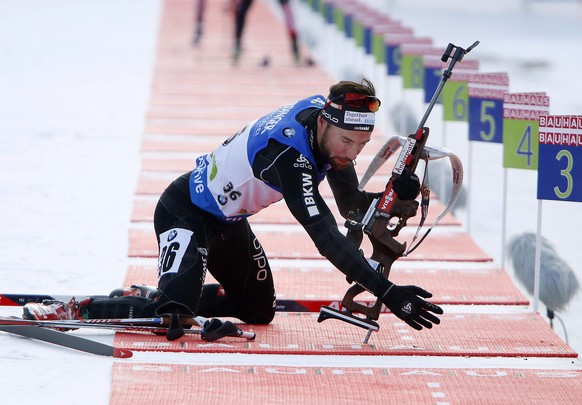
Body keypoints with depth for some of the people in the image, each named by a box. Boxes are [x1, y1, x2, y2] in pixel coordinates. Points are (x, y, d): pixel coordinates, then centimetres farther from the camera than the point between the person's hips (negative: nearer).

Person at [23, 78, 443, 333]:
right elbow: (325, 236, -43)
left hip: (227, 219, 10)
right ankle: (74, 310, -8)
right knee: (173, 316, -28)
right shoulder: (288, 153, -37)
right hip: (185, 211, -10)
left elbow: (351, 203, 1)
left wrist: (396, 194, -20)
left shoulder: (327, 115, -11)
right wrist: (386, 291, -48)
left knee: (260, 310, 19)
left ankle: (153, 297, 30)